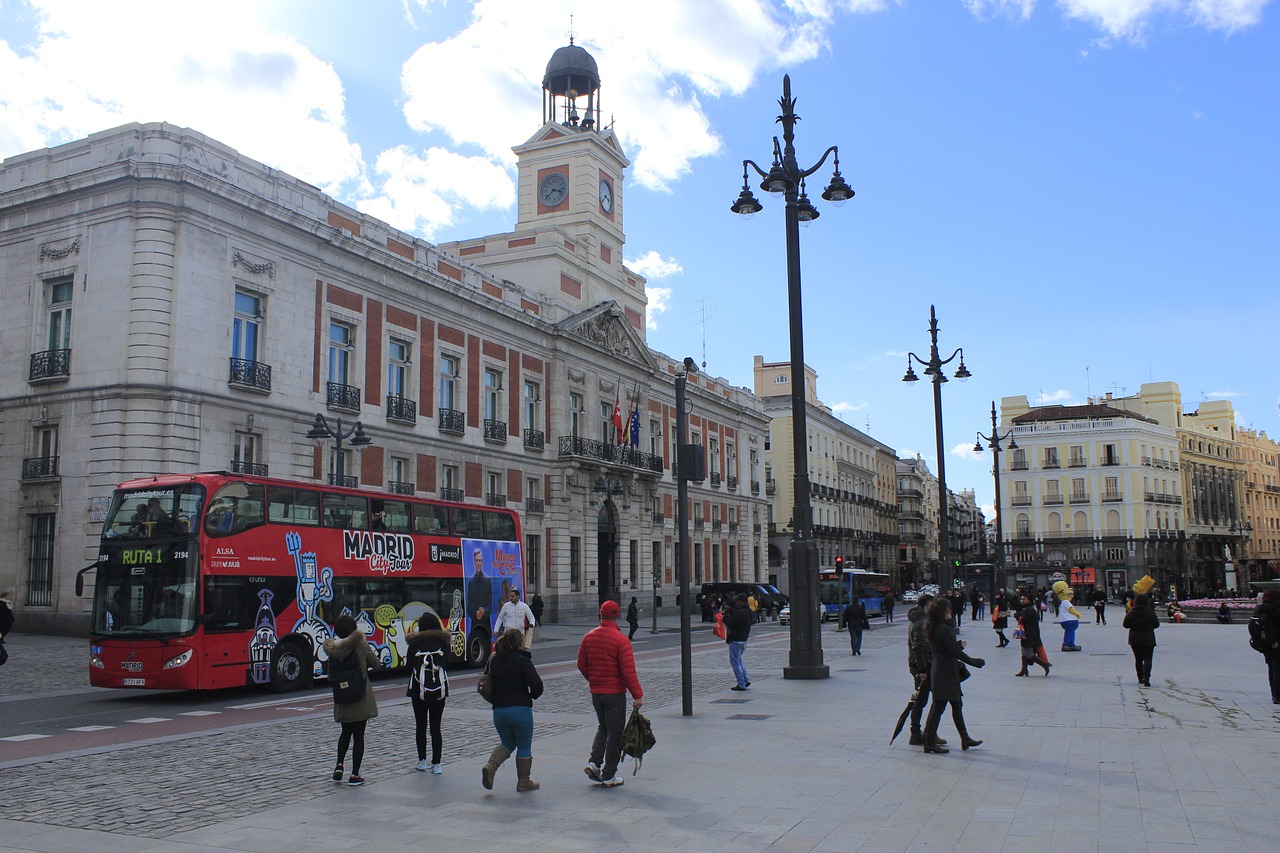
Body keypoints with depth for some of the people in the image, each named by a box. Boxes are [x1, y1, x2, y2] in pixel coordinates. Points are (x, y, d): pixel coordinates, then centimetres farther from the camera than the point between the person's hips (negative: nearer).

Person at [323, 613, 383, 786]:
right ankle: (355, 775, 7)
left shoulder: (332, 647, -2)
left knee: (346, 732, 23)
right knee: (358, 735, 4)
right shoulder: (361, 645, -12)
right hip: (361, 697, -4)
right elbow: (377, 665, -3)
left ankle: (339, 766, 10)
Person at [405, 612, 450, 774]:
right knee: (435, 727, 6)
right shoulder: (443, 641, -3)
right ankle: (436, 764, 4)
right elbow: (445, 662, 2)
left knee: (420, 725, 13)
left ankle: (422, 761, 20)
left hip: (418, 690, -1)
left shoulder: (415, 643, -6)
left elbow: (410, 667, 0)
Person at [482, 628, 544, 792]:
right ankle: (523, 782, 17)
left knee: (507, 743, 21)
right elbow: (537, 685, -17)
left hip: (499, 709, 5)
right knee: (524, 746, 11)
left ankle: (490, 766, -2)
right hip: (521, 709, -5)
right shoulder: (523, 661, -12)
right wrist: (532, 696, 3)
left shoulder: (494, 661, 7)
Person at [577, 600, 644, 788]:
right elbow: (628, 671, -18)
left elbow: (581, 664, 8)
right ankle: (609, 776, 9)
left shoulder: (589, 637, 1)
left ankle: (594, 762, 8)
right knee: (615, 732, 5)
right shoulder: (620, 640, -16)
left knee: (603, 727, 23)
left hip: (595, 692, 5)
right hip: (615, 693, -5)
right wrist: (637, 694, -14)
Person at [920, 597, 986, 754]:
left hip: (938, 669, 10)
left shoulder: (933, 629, 10)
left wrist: (959, 644, 7)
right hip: (946, 672, -10)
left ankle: (965, 739, 27)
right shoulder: (943, 629, -20)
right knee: (938, 707, -3)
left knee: (957, 705, 18)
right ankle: (930, 743, 3)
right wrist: (974, 662, -12)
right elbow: (955, 652, -21)